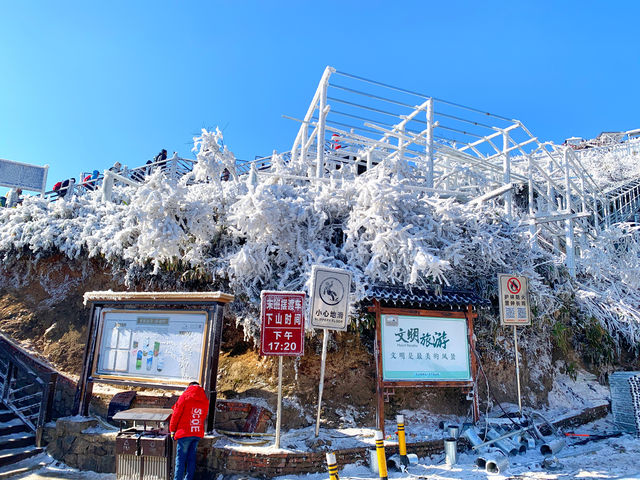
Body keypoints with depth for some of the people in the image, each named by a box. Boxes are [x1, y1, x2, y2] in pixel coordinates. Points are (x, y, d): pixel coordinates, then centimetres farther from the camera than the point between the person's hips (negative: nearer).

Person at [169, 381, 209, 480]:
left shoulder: (185, 396, -4)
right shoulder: (205, 400, 8)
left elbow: (176, 414, -3)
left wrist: (172, 430, 5)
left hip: (185, 432, -4)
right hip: (198, 434, 4)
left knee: (180, 458, 2)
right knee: (192, 457, 13)